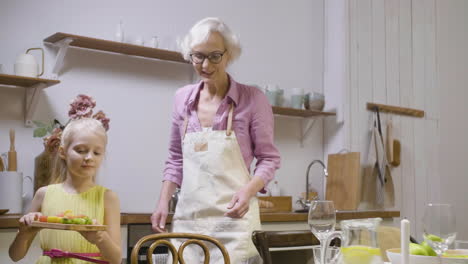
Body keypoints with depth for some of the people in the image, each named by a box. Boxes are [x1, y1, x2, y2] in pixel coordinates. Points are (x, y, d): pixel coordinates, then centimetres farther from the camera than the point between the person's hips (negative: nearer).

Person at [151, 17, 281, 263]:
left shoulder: (252, 99, -6)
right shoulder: (182, 98, 6)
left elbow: (268, 158, -1)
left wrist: (248, 190, -19)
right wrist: (163, 202, 5)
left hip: (233, 218, -4)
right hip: (187, 218, 4)